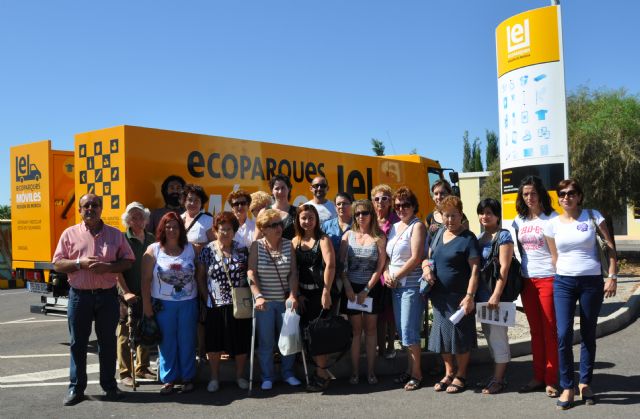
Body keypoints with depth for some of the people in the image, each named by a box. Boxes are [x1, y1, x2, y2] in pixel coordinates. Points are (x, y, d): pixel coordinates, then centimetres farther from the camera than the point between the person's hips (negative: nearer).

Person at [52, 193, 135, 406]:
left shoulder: (115, 234, 5)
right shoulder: (69, 234, 3)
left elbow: (128, 261, 4)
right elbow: (57, 264, 2)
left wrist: (108, 267, -13)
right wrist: (79, 263, -15)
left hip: (107, 295, 1)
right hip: (79, 295, 0)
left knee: (108, 342, 8)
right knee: (78, 343, 6)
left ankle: (109, 386, 19)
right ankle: (76, 388, 17)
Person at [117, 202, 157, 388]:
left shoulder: (151, 239, 9)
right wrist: (125, 293, -17)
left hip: (147, 294, 6)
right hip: (128, 294, -6)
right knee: (125, 334, 0)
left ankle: (142, 368, 27)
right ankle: (125, 373, 10)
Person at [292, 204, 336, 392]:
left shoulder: (323, 239, -5)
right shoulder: (295, 241, 9)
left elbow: (330, 265, -16)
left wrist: (326, 292, -22)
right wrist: (298, 294, 1)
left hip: (320, 292, -5)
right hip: (303, 294, 5)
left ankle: (321, 374, 10)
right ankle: (321, 371, 22)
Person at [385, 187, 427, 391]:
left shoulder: (417, 226, -8)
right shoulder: (394, 227, 15)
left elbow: (416, 258, -16)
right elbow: (388, 256, 19)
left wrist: (396, 276, -11)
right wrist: (387, 274, 1)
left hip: (412, 286, -7)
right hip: (396, 286, 7)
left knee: (409, 332, -6)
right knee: (403, 331, 11)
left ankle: (416, 374, 6)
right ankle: (409, 370, 22)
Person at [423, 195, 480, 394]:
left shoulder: (468, 238, -10)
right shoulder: (438, 234, 11)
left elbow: (475, 270, -15)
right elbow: (429, 256, 22)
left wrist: (470, 296, -22)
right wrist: (426, 266, -1)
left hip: (459, 296, -6)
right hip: (439, 295, 7)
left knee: (460, 336, 4)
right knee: (442, 333, 14)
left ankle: (460, 376, 20)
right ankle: (449, 373, 29)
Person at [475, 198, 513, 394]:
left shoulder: (503, 236, -8)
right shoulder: (481, 237, 14)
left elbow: (504, 268, -15)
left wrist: (496, 295, -21)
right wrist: (473, 293, 10)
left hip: (496, 292, -8)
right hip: (482, 293, 8)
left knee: (497, 334, -2)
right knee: (489, 333, 13)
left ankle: (499, 380, 8)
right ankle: (497, 374, 25)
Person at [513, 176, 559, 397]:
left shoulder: (552, 218, -5)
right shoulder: (519, 220, 11)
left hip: (548, 278, -5)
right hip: (527, 280, 5)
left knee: (550, 330, -1)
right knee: (535, 330, 10)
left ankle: (551, 381, 6)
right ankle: (538, 377, 18)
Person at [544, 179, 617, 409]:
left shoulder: (593, 216, -1)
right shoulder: (553, 224, 3)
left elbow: (610, 247, 0)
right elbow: (554, 257, 9)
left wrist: (612, 276, -6)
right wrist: (561, 278, 6)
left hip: (592, 282, -1)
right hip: (563, 283, 1)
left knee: (588, 335, 9)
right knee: (563, 335, -8)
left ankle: (585, 383, 23)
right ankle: (567, 387, 4)